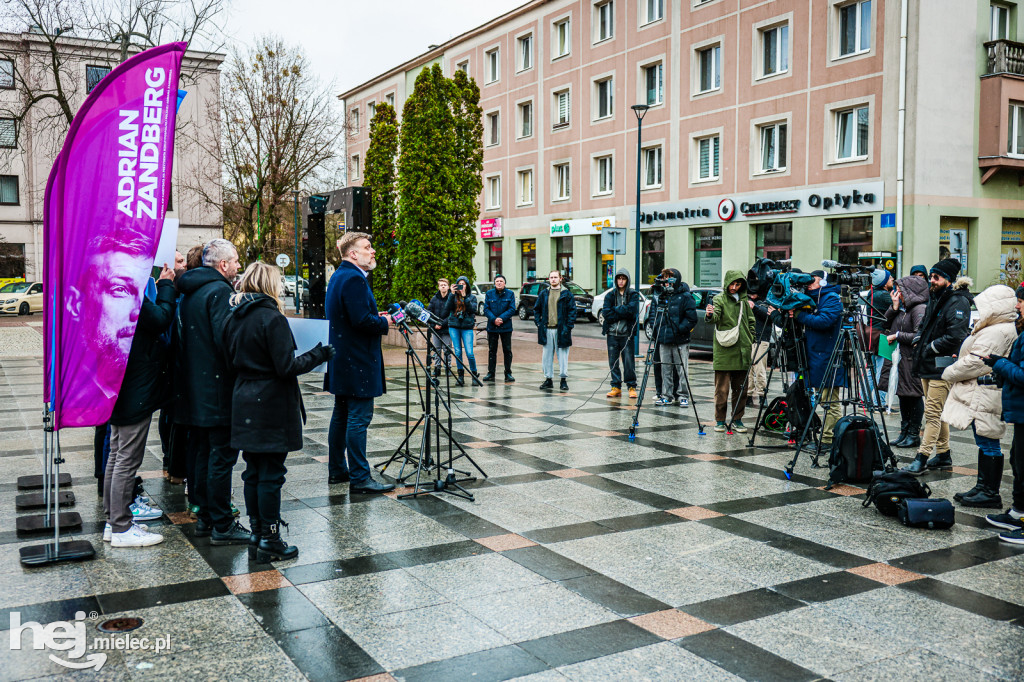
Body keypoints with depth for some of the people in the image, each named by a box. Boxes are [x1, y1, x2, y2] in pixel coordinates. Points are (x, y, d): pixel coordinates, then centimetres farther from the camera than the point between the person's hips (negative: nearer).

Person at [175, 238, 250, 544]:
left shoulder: (189, 291, 13)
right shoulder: (219, 290, -15)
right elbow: (225, 338, -23)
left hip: (195, 387, 9)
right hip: (218, 387, -9)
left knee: (205, 453, 16)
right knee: (222, 456, -3)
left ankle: (205, 518, 23)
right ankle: (221, 526, 1)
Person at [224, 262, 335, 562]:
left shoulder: (234, 317, 7)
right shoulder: (272, 318, -16)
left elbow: (232, 360, 13)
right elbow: (286, 367, -17)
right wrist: (318, 355, -6)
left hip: (244, 404, 7)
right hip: (271, 406, -7)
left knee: (253, 472, 13)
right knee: (271, 475, 0)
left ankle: (256, 535, 21)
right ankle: (269, 541, 6)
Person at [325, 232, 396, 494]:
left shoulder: (339, 276, 15)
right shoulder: (354, 279, -18)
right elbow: (362, 320, -26)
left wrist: (375, 316, 9)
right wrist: (384, 322, -10)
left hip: (342, 361, 11)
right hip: (358, 363, -11)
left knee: (342, 415, 17)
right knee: (359, 418, -7)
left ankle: (337, 470, 26)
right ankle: (360, 478, -4)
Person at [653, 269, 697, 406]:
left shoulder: (685, 296, -3)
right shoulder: (662, 295, 13)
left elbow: (692, 319, -6)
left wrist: (679, 329, -14)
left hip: (680, 341, -5)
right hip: (664, 339, 5)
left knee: (682, 370, -1)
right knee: (666, 369, 7)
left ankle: (683, 396, 8)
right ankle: (666, 396, 14)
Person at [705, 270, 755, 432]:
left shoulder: (743, 300, 14)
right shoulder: (719, 299, -2)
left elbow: (750, 321, 23)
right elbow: (715, 317, -19)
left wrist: (751, 340, 14)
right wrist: (710, 315, -42)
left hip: (742, 352, 5)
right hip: (724, 352, -5)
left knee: (740, 388, 8)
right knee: (722, 389, -3)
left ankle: (737, 420, 17)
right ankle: (720, 420, 7)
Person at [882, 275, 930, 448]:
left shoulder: (920, 309, -14)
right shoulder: (902, 307, 13)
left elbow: (919, 336, -21)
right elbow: (887, 324, 12)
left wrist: (897, 336, -14)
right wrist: (894, 307, 1)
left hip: (913, 360, -9)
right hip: (900, 358, 9)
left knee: (914, 396, -1)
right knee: (903, 396, 14)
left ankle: (914, 435, 7)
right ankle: (904, 432, 23)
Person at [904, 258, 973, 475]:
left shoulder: (958, 302, -14)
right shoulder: (935, 298, 16)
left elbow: (955, 336, -23)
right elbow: (924, 324, 29)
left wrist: (930, 348, -14)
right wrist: (918, 342, 10)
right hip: (928, 366, 10)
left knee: (933, 413, -9)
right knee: (937, 412, 15)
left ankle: (921, 459, -10)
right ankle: (943, 455, 23)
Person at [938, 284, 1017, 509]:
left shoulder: (997, 333, -19)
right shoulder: (1004, 329, 16)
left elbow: (974, 363, -20)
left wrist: (949, 374, -5)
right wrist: (953, 374, 16)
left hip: (984, 398, -11)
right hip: (980, 396, 11)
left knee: (988, 444, -4)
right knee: (985, 443, 16)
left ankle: (991, 493, 2)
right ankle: (983, 486, 24)